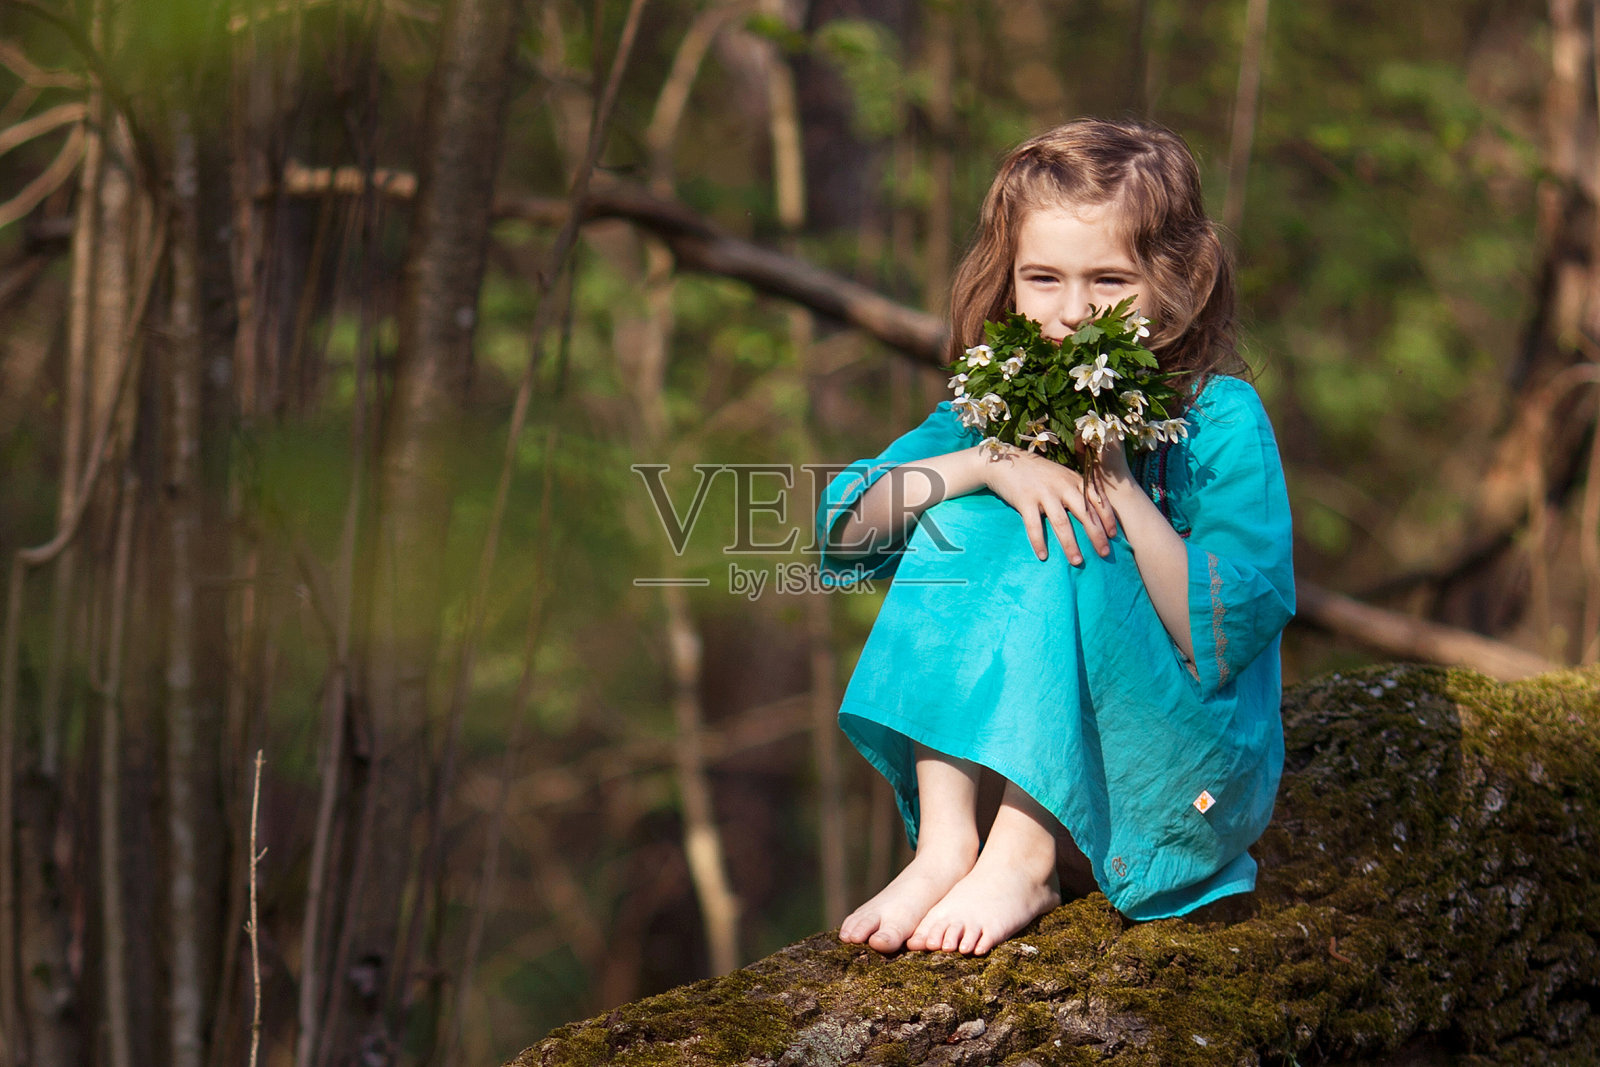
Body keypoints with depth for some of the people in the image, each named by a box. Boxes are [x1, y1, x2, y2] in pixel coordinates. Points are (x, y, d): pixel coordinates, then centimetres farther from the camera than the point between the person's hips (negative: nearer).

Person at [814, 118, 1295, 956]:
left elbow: (1224, 641, -19)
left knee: (1072, 551, -25)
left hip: (1184, 786, -4)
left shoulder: (1219, 421, -10)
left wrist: (1121, 486, -25)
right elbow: (840, 526, -11)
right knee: (958, 517, -15)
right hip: (1017, 766, 4)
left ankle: (1022, 863, -23)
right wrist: (993, 463, -26)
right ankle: (947, 840, -21)